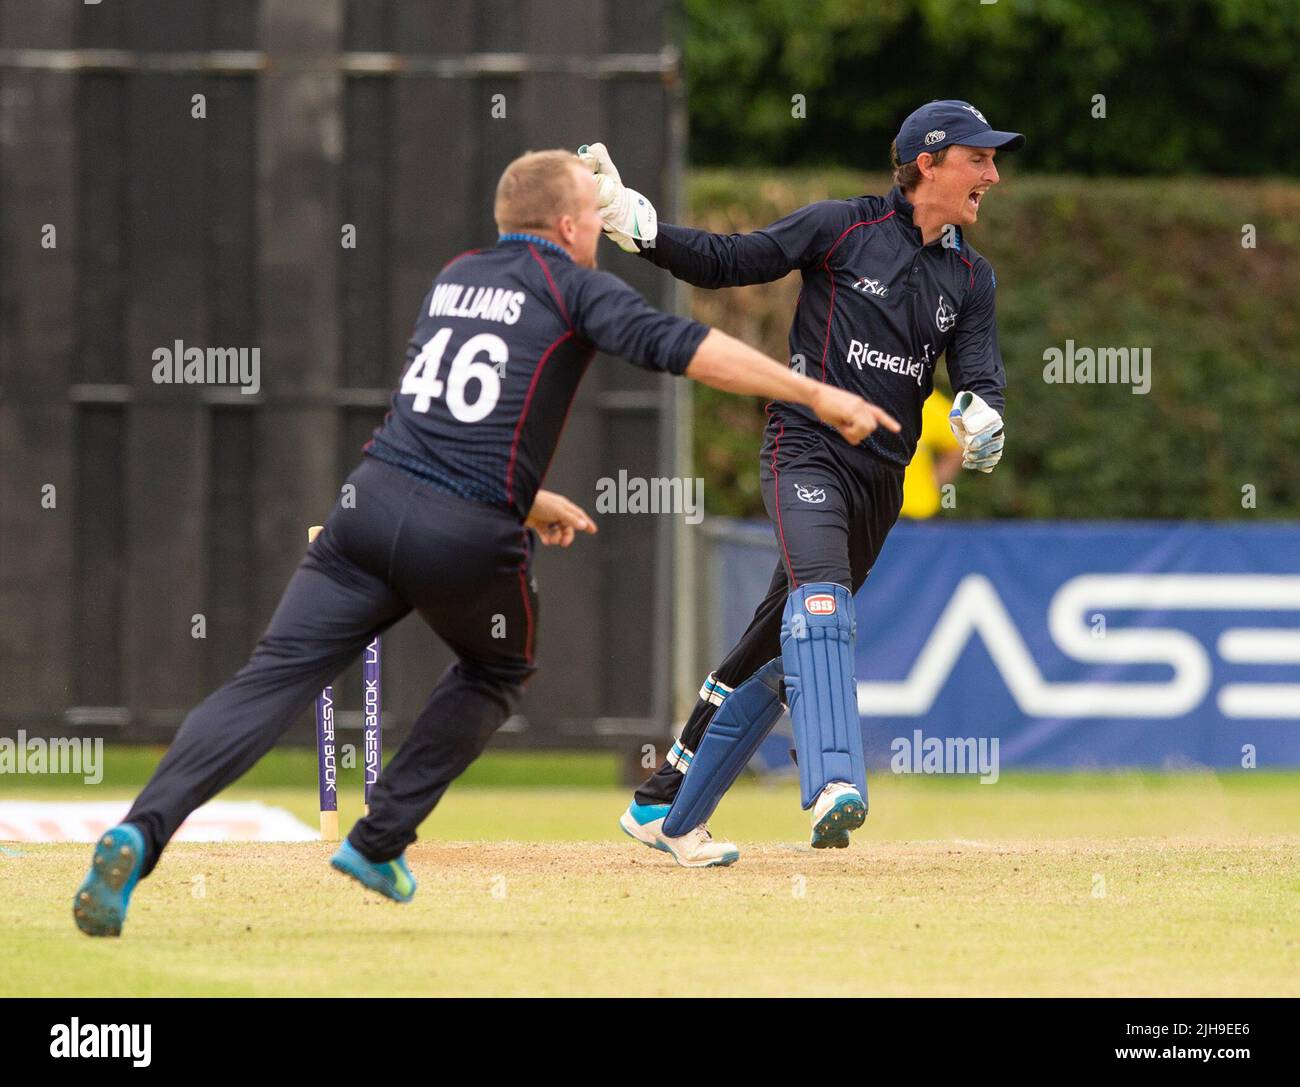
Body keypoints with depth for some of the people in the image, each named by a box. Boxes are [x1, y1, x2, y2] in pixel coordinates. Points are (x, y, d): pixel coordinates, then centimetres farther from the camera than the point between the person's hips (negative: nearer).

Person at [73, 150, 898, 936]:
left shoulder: (453, 279, 23)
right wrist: (818, 396, -11)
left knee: (272, 680, -7)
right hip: (472, 540, -4)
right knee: (499, 670, 27)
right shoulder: (572, 288, 5)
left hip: (373, 502, 4)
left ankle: (142, 832, -29)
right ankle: (380, 845, 18)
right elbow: (677, 346, -10)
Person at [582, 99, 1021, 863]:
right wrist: (635, 225, -14)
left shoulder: (971, 278, 12)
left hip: (882, 478, 6)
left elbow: (981, 372, 4)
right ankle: (834, 788, -47)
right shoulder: (844, 228, -2)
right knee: (820, 598, -30)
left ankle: (666, 809, 20)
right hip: (808, 449, -6)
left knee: (783, 645, 9)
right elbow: (728, 261, 0)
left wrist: (981, 419, -20)